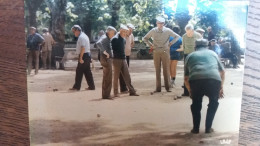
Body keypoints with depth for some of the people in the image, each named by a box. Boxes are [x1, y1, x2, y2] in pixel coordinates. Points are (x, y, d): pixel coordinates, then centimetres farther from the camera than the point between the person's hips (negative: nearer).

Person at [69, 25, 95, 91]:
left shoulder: (81, 37, -13)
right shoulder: (84, 36, 18)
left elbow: (83, 48, -22)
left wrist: (80, 58, -23)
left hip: (84, 56, -10)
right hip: (87, 55, 10)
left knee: (79, 71, -4)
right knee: (87, 72, 11)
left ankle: (76, 87, 1)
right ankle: (91, 86, 14)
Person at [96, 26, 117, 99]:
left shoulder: (107, 38, 16)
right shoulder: (104, 38, -13)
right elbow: (98, 43, -33)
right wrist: (104, 52, -28)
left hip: (108, 60, 10)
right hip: (106, 60, -10)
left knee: (106, 78, 16)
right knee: (108, 79, -6)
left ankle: (105, 95, 24)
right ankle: (106, 95, 0)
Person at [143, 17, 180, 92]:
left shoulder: (167, 31, -2)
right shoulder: (153, 31, 3)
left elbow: (177, 36, 3)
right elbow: (145, 38, 14)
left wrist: (170, 43, -4)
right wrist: (150, 45, 3)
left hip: (165, 52, -1)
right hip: (156, 52, 1)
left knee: (166, 70, 0)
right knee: (157, 70, 4)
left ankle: (167, 87, 7)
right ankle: (158, 88, 8)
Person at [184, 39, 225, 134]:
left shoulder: (190, 56, 30)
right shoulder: (212, 53, 33)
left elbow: (186, 78, 31)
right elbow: (222, 72, 39)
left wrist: (190, 91, 46)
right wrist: (221, 88, 51)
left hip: (195, 80, 0)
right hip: (214, 79, 0)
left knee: (196, 103, 27)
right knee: (213, 103, 27)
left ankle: (196, 128, 26)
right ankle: (208, 128, 26)